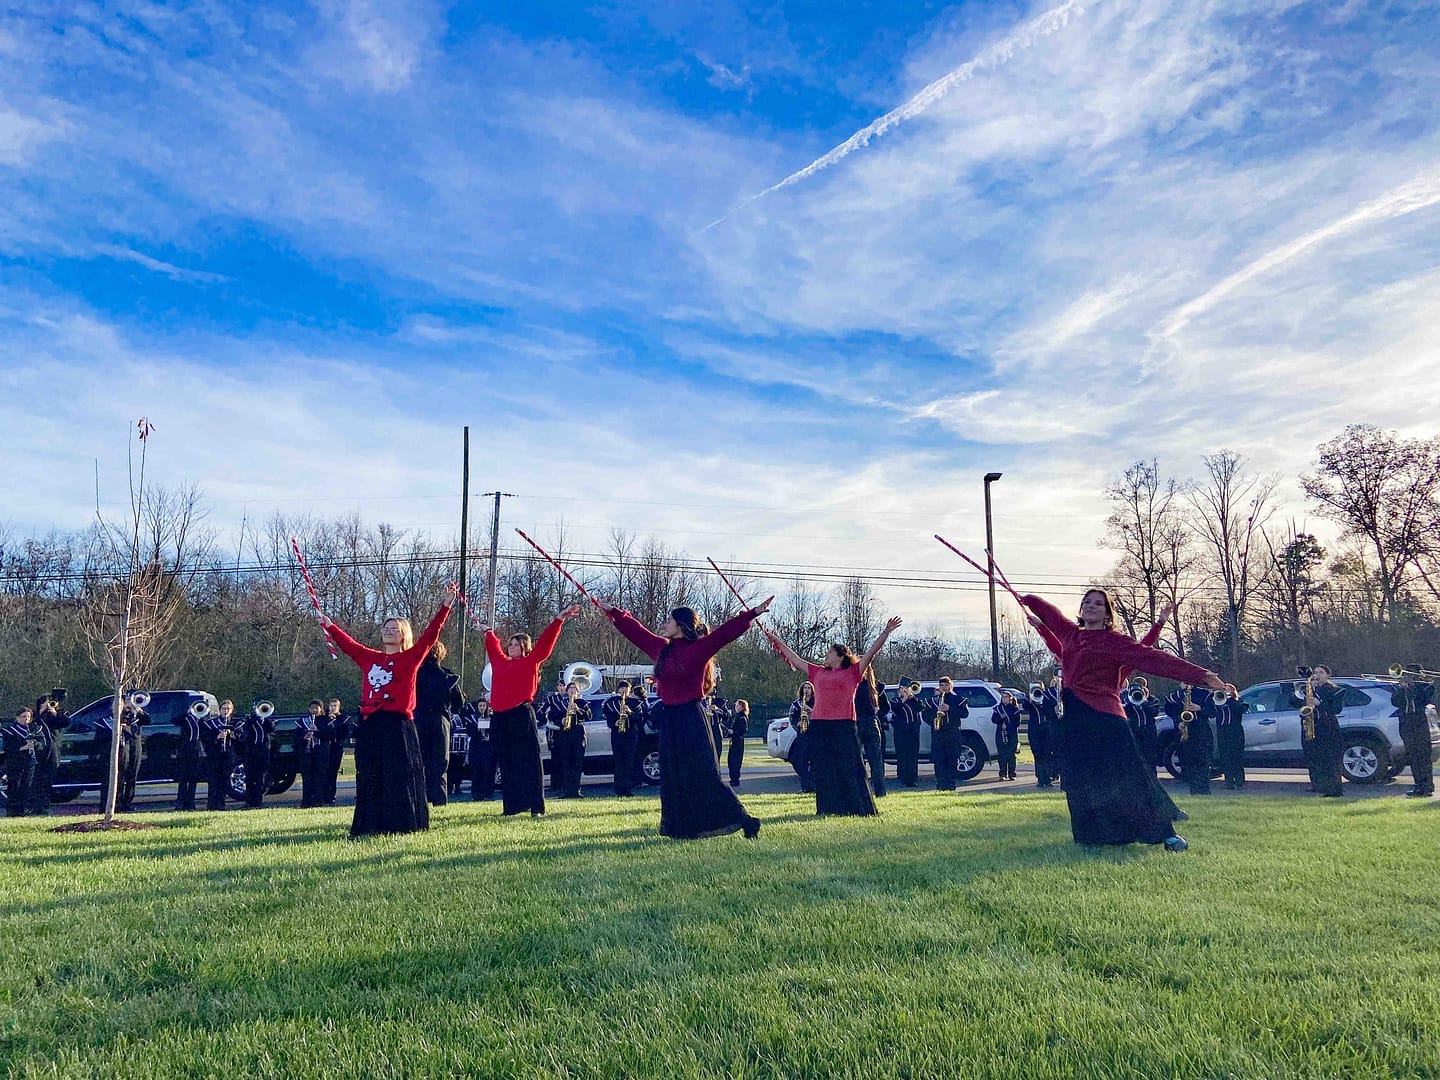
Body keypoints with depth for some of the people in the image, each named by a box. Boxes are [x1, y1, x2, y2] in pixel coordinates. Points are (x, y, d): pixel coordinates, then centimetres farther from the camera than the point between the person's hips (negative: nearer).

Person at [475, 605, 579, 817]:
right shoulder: (500, 661, 18)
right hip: (499, 718, 5)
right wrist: (488, 632, 51)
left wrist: (560, 620, -5)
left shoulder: (531, 661, 6)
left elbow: (546, 642, 0)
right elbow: (493, 646, 36)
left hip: (521, 716, -5)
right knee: (506, 765, 7)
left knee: (528, 762, -6)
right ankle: (511, 806, 13)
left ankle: (535, 806, -7)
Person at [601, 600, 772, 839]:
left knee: (703, 774, -7)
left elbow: (726, 631, -16)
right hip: (669, 719, 7)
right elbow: (635, 630, 20)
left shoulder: (699, 648, -8)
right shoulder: (661, 648, 10)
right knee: (673, 778, 8)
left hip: (691, 719, -7)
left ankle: (742, 820, 0)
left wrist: (754, 613, -24)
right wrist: (612, 612, 26)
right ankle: (682, 828, 18)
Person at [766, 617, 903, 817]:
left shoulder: (853, 672, 5)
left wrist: (886, 633, -8)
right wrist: (778, 642, 26)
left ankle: (858, 807, 4)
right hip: (819, 726, 5)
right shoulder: (818, 672, 17)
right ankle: (828, 808, 13)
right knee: (823, 770, 6)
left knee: (849, 767, -2)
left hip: (844, 725, -5)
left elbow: (872, 652, -1)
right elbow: (795, 659, 23)